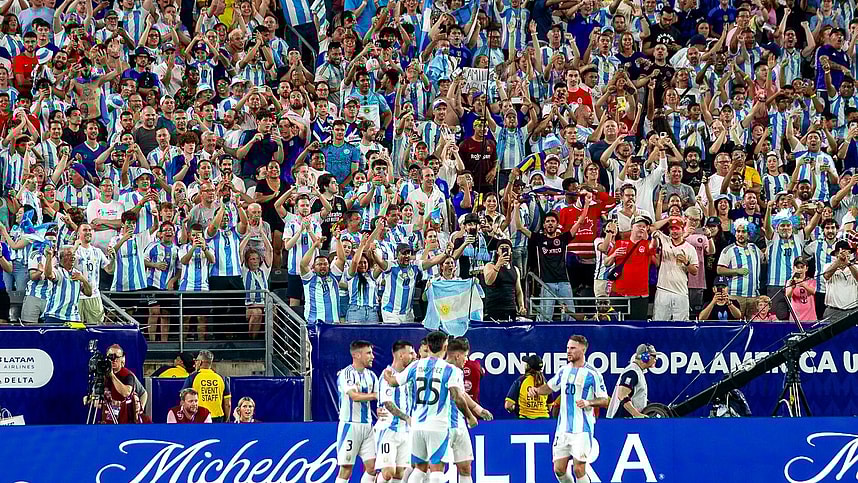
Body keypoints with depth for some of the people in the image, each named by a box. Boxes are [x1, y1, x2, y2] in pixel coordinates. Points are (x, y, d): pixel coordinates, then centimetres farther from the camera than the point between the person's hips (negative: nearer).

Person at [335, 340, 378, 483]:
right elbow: (355, 396, -21)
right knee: (346, 470, -5)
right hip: (349, 425, -7)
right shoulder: (345, 374, -9)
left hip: (367, 425, 7)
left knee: (372, 467, 0)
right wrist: (375, 395, -14)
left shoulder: (371, 376, 12)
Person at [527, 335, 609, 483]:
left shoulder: (592, 374, -6)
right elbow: (550, 387, 27)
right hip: (563, 428, 6)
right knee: (559, 469, 4)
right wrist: (536, 390, 7)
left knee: (579, 470, -11)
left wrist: (588, 402, -23)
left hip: (582, 430, -6)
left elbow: (604, 400, -4)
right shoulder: (564, 371, 12)